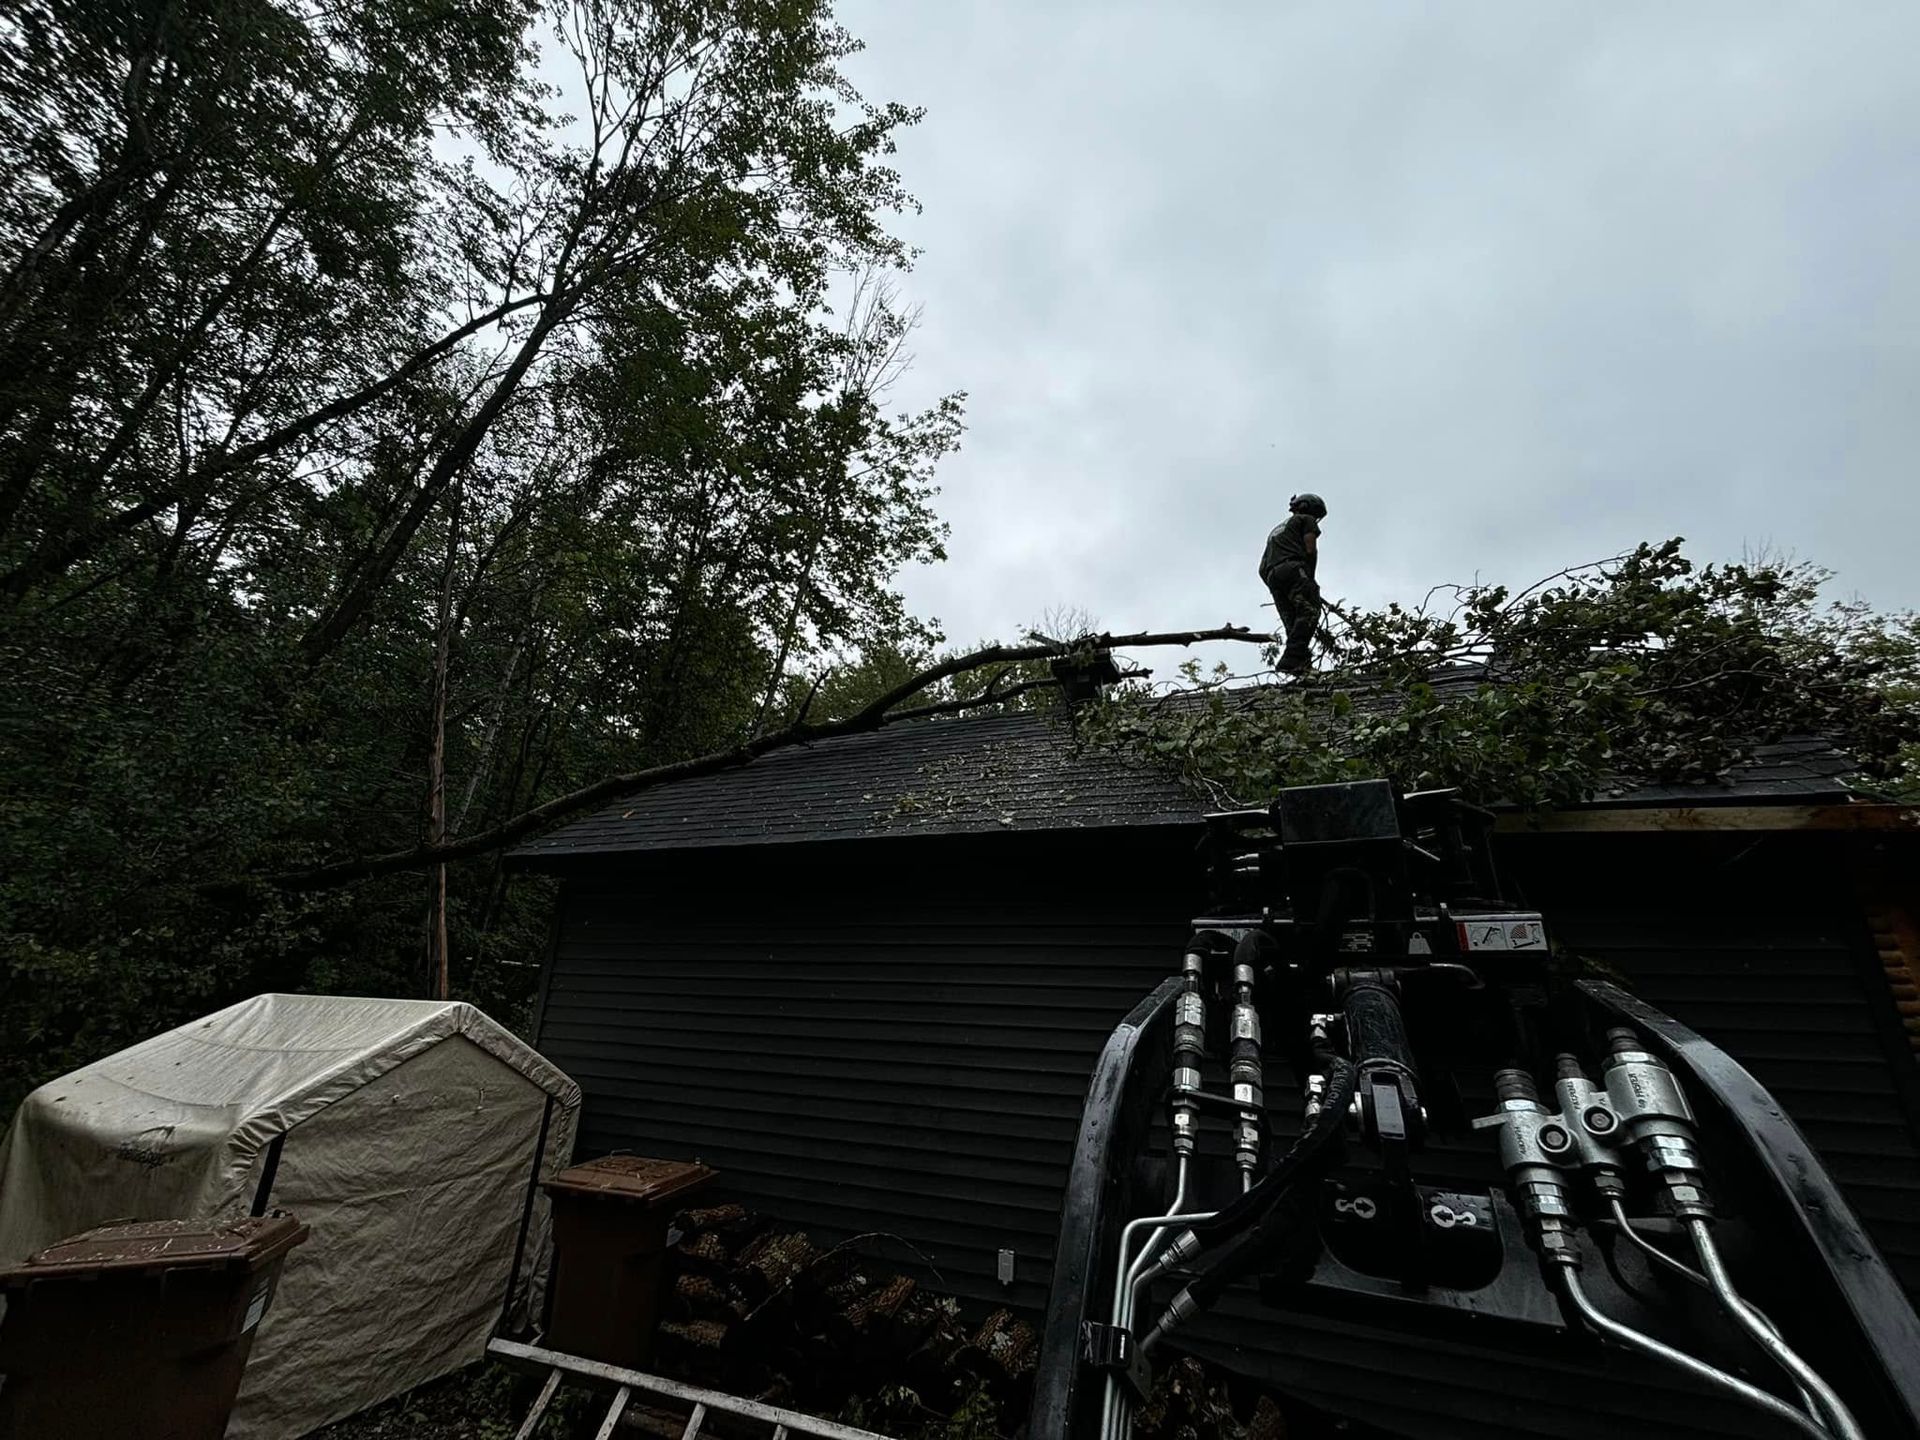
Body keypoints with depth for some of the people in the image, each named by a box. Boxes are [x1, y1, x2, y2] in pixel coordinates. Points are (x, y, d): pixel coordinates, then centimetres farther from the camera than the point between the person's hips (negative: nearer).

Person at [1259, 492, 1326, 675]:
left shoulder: (1276, 529, 39)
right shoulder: (1306, 520, 19)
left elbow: (1262, 569, 29)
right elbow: (1311, 550, 1)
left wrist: (1275, 587, 25)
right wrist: (1311, 579, 8)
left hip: (1272, 577, 7)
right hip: (1293, 569, -7)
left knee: (1294, 625, -2)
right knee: (1309, 612, -21)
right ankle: (1292, 659, -39)